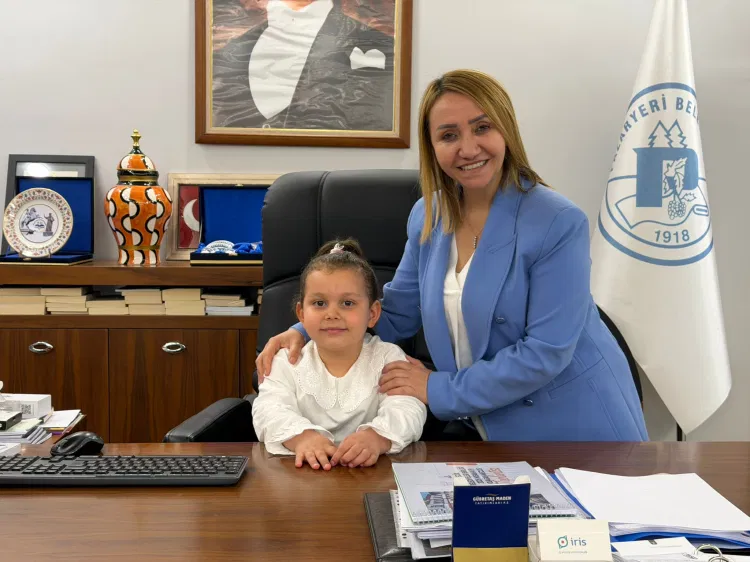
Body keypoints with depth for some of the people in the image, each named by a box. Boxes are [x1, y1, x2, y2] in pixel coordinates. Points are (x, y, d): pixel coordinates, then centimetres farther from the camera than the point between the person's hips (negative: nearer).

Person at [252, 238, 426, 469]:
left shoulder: (388, 358, 3)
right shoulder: (288, 362, 7)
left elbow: (407, 410, -12)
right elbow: (269, 411, -9)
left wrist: (376, 437, -34)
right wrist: (302, 436, -31)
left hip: (372, 470, -1)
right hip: (302, 471, 2)